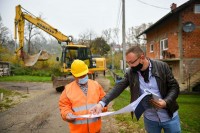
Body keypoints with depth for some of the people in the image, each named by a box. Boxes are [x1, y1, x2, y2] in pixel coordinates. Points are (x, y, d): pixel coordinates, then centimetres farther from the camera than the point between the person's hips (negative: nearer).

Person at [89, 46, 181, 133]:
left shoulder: (162, 66, -13)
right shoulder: (130, 72, -8)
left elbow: (174, 87, -7)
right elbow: (118, 87, -15)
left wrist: (166, 102, -25)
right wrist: (102, 103, -28)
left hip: (170, 117, -1)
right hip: (150, 119, 2)